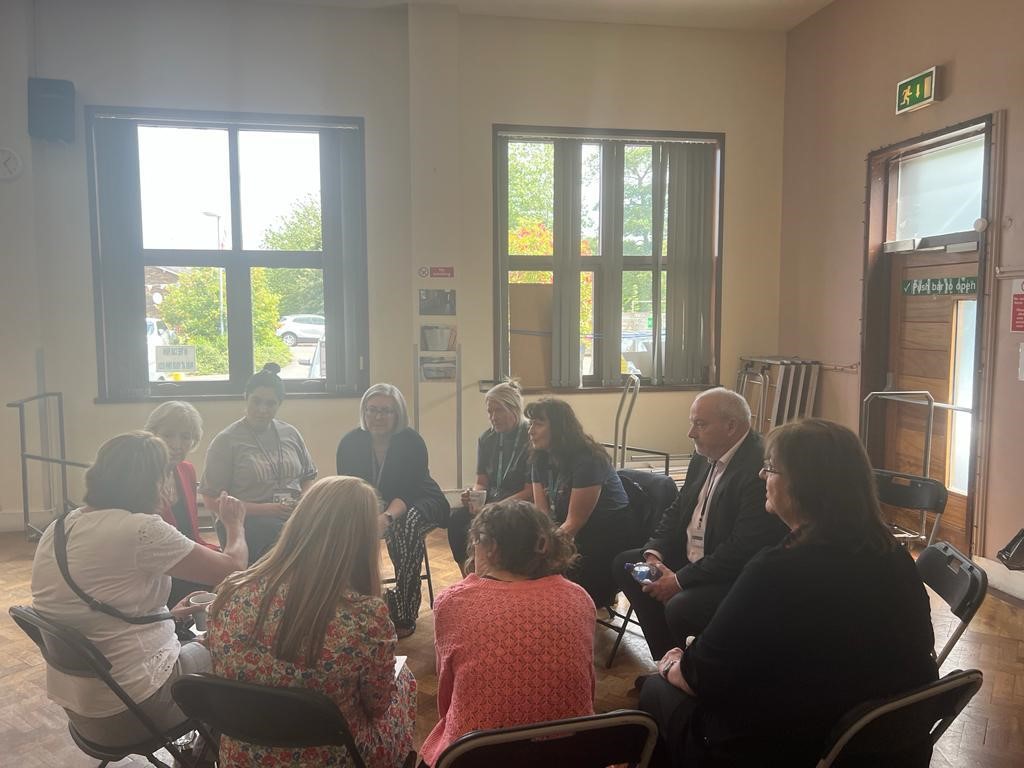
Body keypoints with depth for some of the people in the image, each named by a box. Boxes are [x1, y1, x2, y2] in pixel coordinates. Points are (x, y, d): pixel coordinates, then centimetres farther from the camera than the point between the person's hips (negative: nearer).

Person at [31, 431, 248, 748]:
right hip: (130, 710, -8)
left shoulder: (58, 529, 2)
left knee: (197, 644, 27)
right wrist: (235, 525, 4)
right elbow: (233, 569, -15)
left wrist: (166, 615, 18)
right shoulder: (141, 529, -24)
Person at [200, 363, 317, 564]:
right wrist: (264, 509, -12)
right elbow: (211, 500, -1)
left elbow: (309, 476, 25)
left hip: (296, 517, 4)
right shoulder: (226, 441, 2)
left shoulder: (290, 433, 16)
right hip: (248, 521, -4)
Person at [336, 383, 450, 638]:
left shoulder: (412, 442, -19)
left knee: (407, 524, -36)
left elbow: (409, 492, -25)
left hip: (418, 503, -3)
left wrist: (387, 517, -44)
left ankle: (404, 616, -26)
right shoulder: (350, 443, -9)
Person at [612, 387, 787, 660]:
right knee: (624, 564, 6)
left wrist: (680, 580, -21)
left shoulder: (759, 468, -24)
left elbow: (742, 550, -27)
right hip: (689, 557, 10)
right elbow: (677, 511, 14)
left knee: (680, 607, -31)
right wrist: (654, 554, -3)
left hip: (736, 577, -10)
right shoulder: (704, 457, 5)